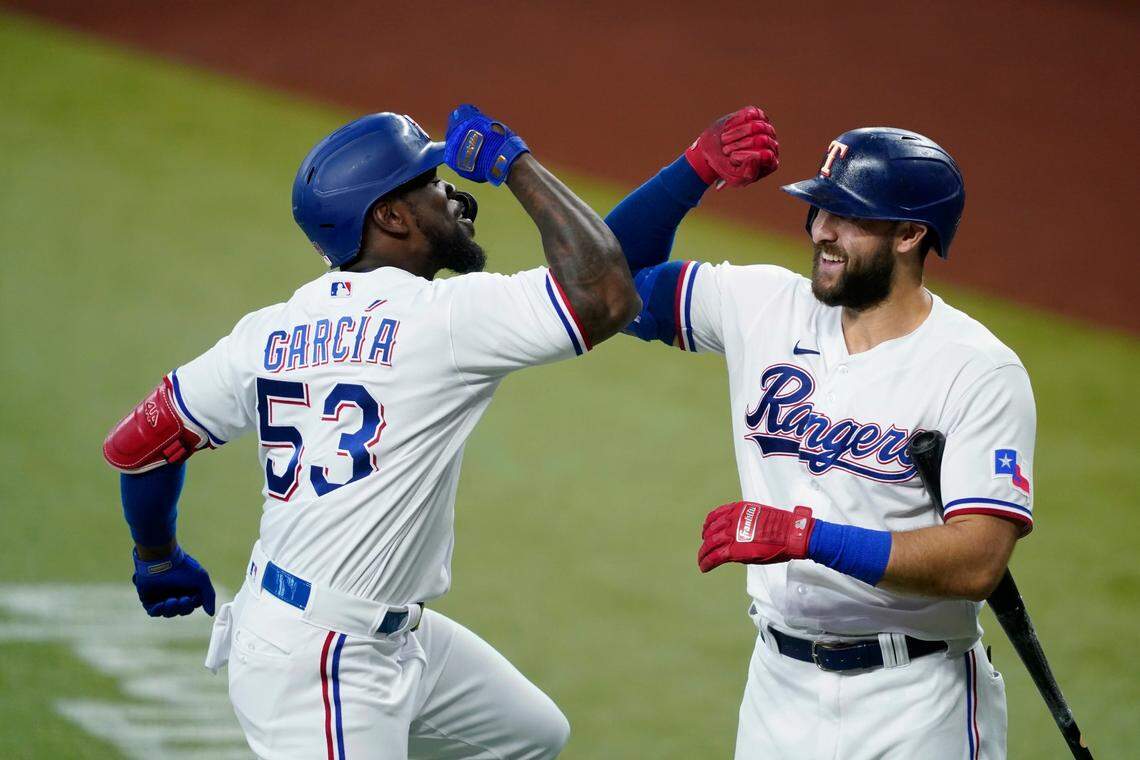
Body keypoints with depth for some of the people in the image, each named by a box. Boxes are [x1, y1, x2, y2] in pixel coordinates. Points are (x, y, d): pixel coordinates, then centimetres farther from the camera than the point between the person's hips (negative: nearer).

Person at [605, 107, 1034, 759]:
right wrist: (699, 168, -6)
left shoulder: (980, 373, -14)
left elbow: (976, 563, -23)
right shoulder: (767, 308, 3)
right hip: (781, 687, 5)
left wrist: (806, 534, -29)